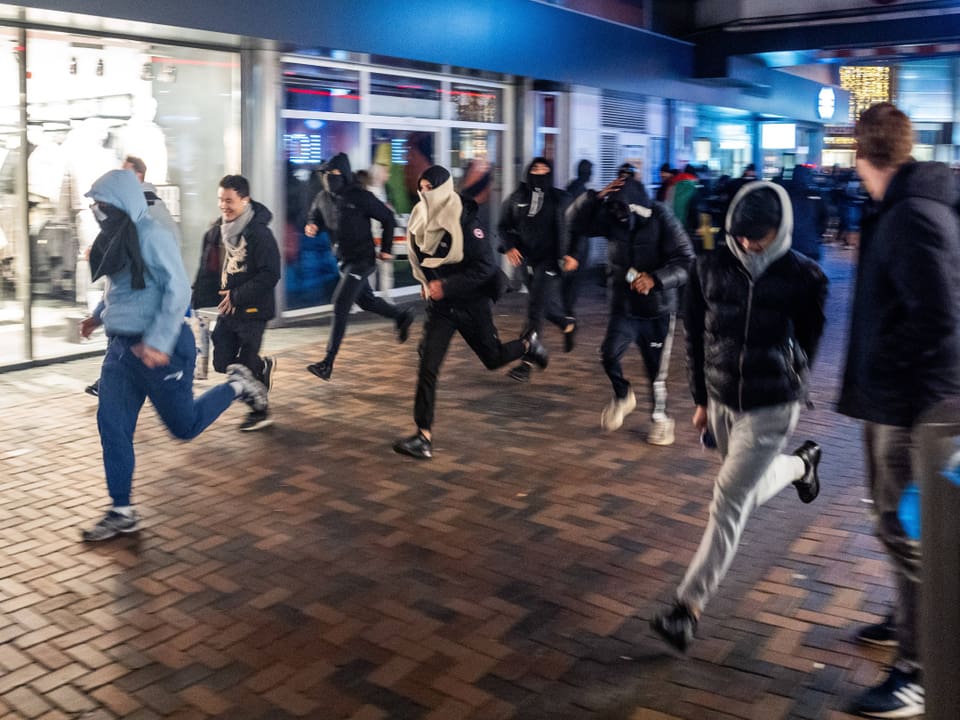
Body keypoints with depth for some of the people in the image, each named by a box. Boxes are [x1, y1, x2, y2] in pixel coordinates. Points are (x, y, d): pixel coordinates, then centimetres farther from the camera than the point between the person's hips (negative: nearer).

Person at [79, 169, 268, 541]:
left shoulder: (151, 235, -18)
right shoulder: (116, 236, 9)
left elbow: (178, 290, -23)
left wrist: (159, 342, -28)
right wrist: (98, 315, 18)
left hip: (158, 348, -8)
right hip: (121, 346, 8)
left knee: (184, 425, 5)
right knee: (112, 425, 4)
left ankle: (235, 385, 28)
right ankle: (122, 512, 13)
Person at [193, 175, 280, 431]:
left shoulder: (259, 234, -16)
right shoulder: (217, 231, 7)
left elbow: (270, 275, -20)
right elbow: (208, 270, 11)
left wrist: (237, 296, -20)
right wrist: (197, 299, 1)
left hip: (253, 311, -7)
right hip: (227, 309, 7)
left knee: (245, 365, -2)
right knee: (223, 363, 9)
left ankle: (260, 412, 19)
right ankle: (264, 367, 37)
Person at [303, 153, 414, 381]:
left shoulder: (360, 197, -16)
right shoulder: (323, 197, 1)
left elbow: (387, 218, -8)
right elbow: (315, 215, 19)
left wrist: (385, 249, -4)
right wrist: (311, 225, -6)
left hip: (361, 259, -7)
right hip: (343, 259, 8)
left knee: (340, 306, -14)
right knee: (366, 301, 22)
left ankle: (327, 364, -13)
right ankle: (402, 316, 49)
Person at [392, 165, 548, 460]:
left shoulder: (465, 222, -20)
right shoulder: (422, 221, -1)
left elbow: (485, 266, -22)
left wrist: (447, 286, -25)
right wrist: (426, 283, 9)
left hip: (471, 303, -4)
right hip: (440, 304, 4)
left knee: (493, 358, 14)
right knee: (427, 367, -9)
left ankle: (528, 345, 48)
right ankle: (424, 437, -7)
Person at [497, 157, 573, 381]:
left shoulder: (560, 199, -1)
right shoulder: (517, 197, 6)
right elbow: (504, 225, 11)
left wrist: (569, 253, -15)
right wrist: (509, 246, -6)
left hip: (549, 261, -4)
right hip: (526, 260, 4)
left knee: (535, 309, -11)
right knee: (545, 304, 17)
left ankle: (526, 362, -8)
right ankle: (567, 324, 50)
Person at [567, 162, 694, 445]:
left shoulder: (662, 220, -15)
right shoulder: (612, 216, -3)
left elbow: (686, 261, -18)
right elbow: (576, 221, -5)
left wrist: (655, 279, -32)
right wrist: (596, 197, -19)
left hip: (657, 308, -3)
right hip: (623, 306, 3)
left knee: (656, 370, 4)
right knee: (609, 354, -16)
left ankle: (661, 419, 28)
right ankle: (623, 397, 14)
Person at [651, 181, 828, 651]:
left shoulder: (803, 277, -11)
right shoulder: (710, 269, -3)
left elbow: (807, 344, 3)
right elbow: (696, 338, 7)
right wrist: (701, 399, 10)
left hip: (771, 408, -5)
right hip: (721, 400, 5)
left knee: (730, 498, -8)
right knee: (751, 487, 22)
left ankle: (689, 607, 0)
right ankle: (802, 463, 56)